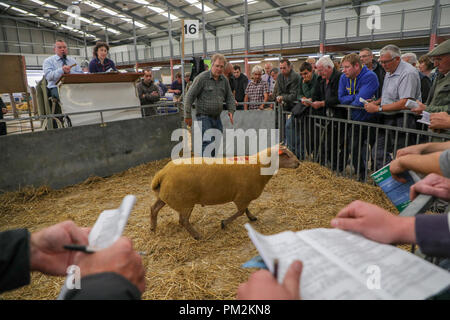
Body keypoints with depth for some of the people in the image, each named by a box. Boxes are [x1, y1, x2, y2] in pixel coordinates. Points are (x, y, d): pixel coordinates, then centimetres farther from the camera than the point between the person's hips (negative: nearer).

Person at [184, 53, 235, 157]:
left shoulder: (224, 80, 9)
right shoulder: (202, 78, -10)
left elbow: (229, 96, 20)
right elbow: (190, 96, -8)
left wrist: (231, 110, 3)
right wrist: (188, 115, -9)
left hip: (217, 117, 7)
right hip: (204, 117, -6)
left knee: (218, 144, 11)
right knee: (207, 143, -14)